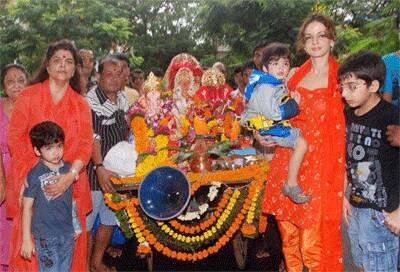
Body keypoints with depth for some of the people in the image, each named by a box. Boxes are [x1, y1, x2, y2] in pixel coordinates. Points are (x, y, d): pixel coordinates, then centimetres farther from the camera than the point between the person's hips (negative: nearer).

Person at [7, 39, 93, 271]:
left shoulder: (81, 104, 9)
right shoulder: (29, 96, 4)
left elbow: (86, 144, 0)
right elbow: (15, 137, 0)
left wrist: (70, 176, -16)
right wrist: (25, 174, -12)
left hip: (68, 184, 2)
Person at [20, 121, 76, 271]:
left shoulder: (68, 169, -1)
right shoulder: (35, 175, -15)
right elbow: (27, 208, -10)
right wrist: (26, 239, -9)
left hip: (68, 234, 5)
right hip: (46, 236, -5)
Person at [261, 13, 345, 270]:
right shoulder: (294, 76, 12)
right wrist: (263, 135, 3)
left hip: (321, 166, -4)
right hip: (287, 162, 4)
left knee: (313, 248, -3)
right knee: (288, 239, 12)